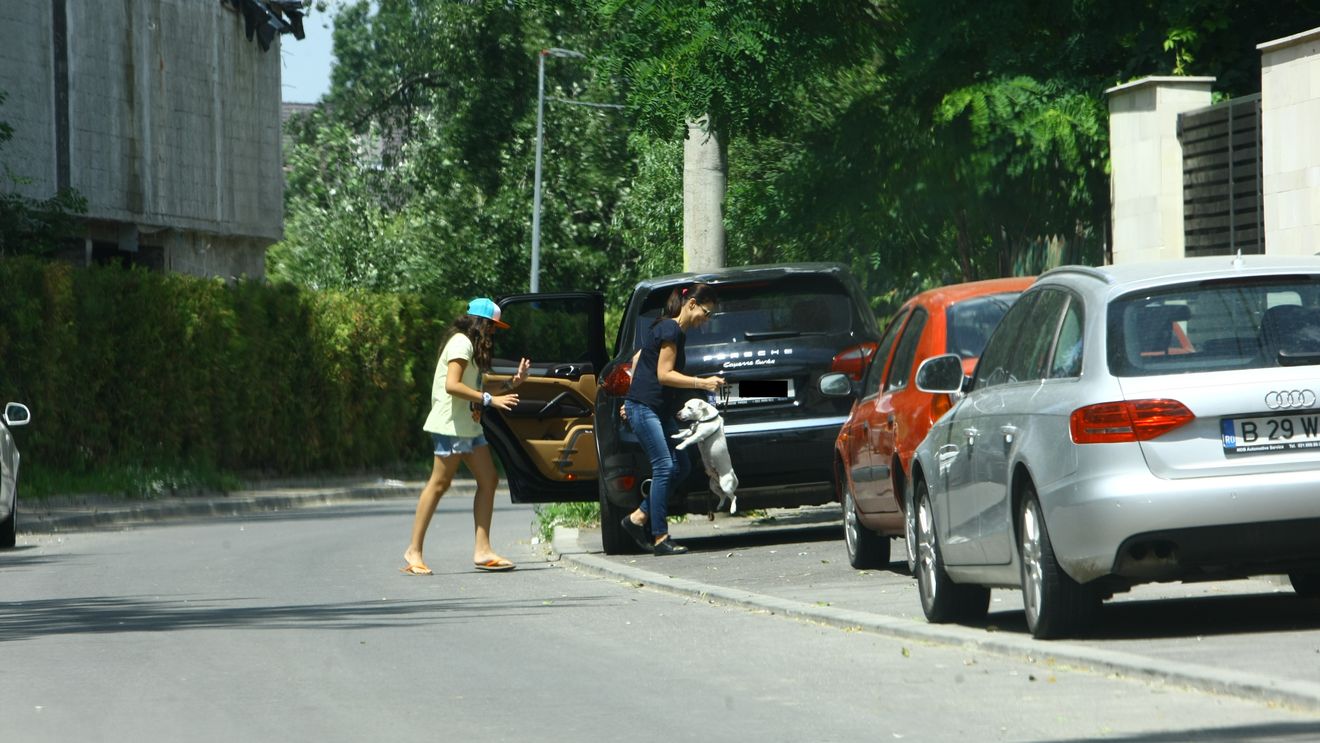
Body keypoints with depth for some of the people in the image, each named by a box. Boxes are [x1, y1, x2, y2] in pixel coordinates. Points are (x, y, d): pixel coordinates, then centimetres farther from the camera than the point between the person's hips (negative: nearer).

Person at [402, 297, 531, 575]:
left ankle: (482, 550, -2)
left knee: (488, 480, 2)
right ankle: (414, 550, -6)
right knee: (439, 484, -9)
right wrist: (490, 399, -23)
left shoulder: (472, 346, 21)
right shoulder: (461, 343, -11)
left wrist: (512, 383, 12)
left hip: (469, 425, 10)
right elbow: (452, 385, -23)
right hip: (451, 425, -10)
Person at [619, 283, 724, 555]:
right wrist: (703, 383, -20)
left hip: (659, 410, 10)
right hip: (644, 409, -10)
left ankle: (638, 517, 11)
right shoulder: (671, 329, -14)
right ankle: (660, 538, -12)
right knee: (664, 467, -13)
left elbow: (637, 358, 23)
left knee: (680, 467, 5)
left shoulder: (673, 329, 16)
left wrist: (633, 397, 24)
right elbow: (664, 374, -19)